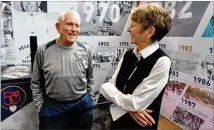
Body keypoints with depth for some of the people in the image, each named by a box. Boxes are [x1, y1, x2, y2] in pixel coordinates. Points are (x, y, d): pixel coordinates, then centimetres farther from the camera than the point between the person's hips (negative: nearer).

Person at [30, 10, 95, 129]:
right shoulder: (43, 51, -8)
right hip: (52, 108, -1)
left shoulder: (85, 50, -3)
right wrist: (41, 107, 1)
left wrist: (90, 101, 7)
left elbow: (90, 79, 7)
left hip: (82, 106, 2)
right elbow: (36, 83, 1)